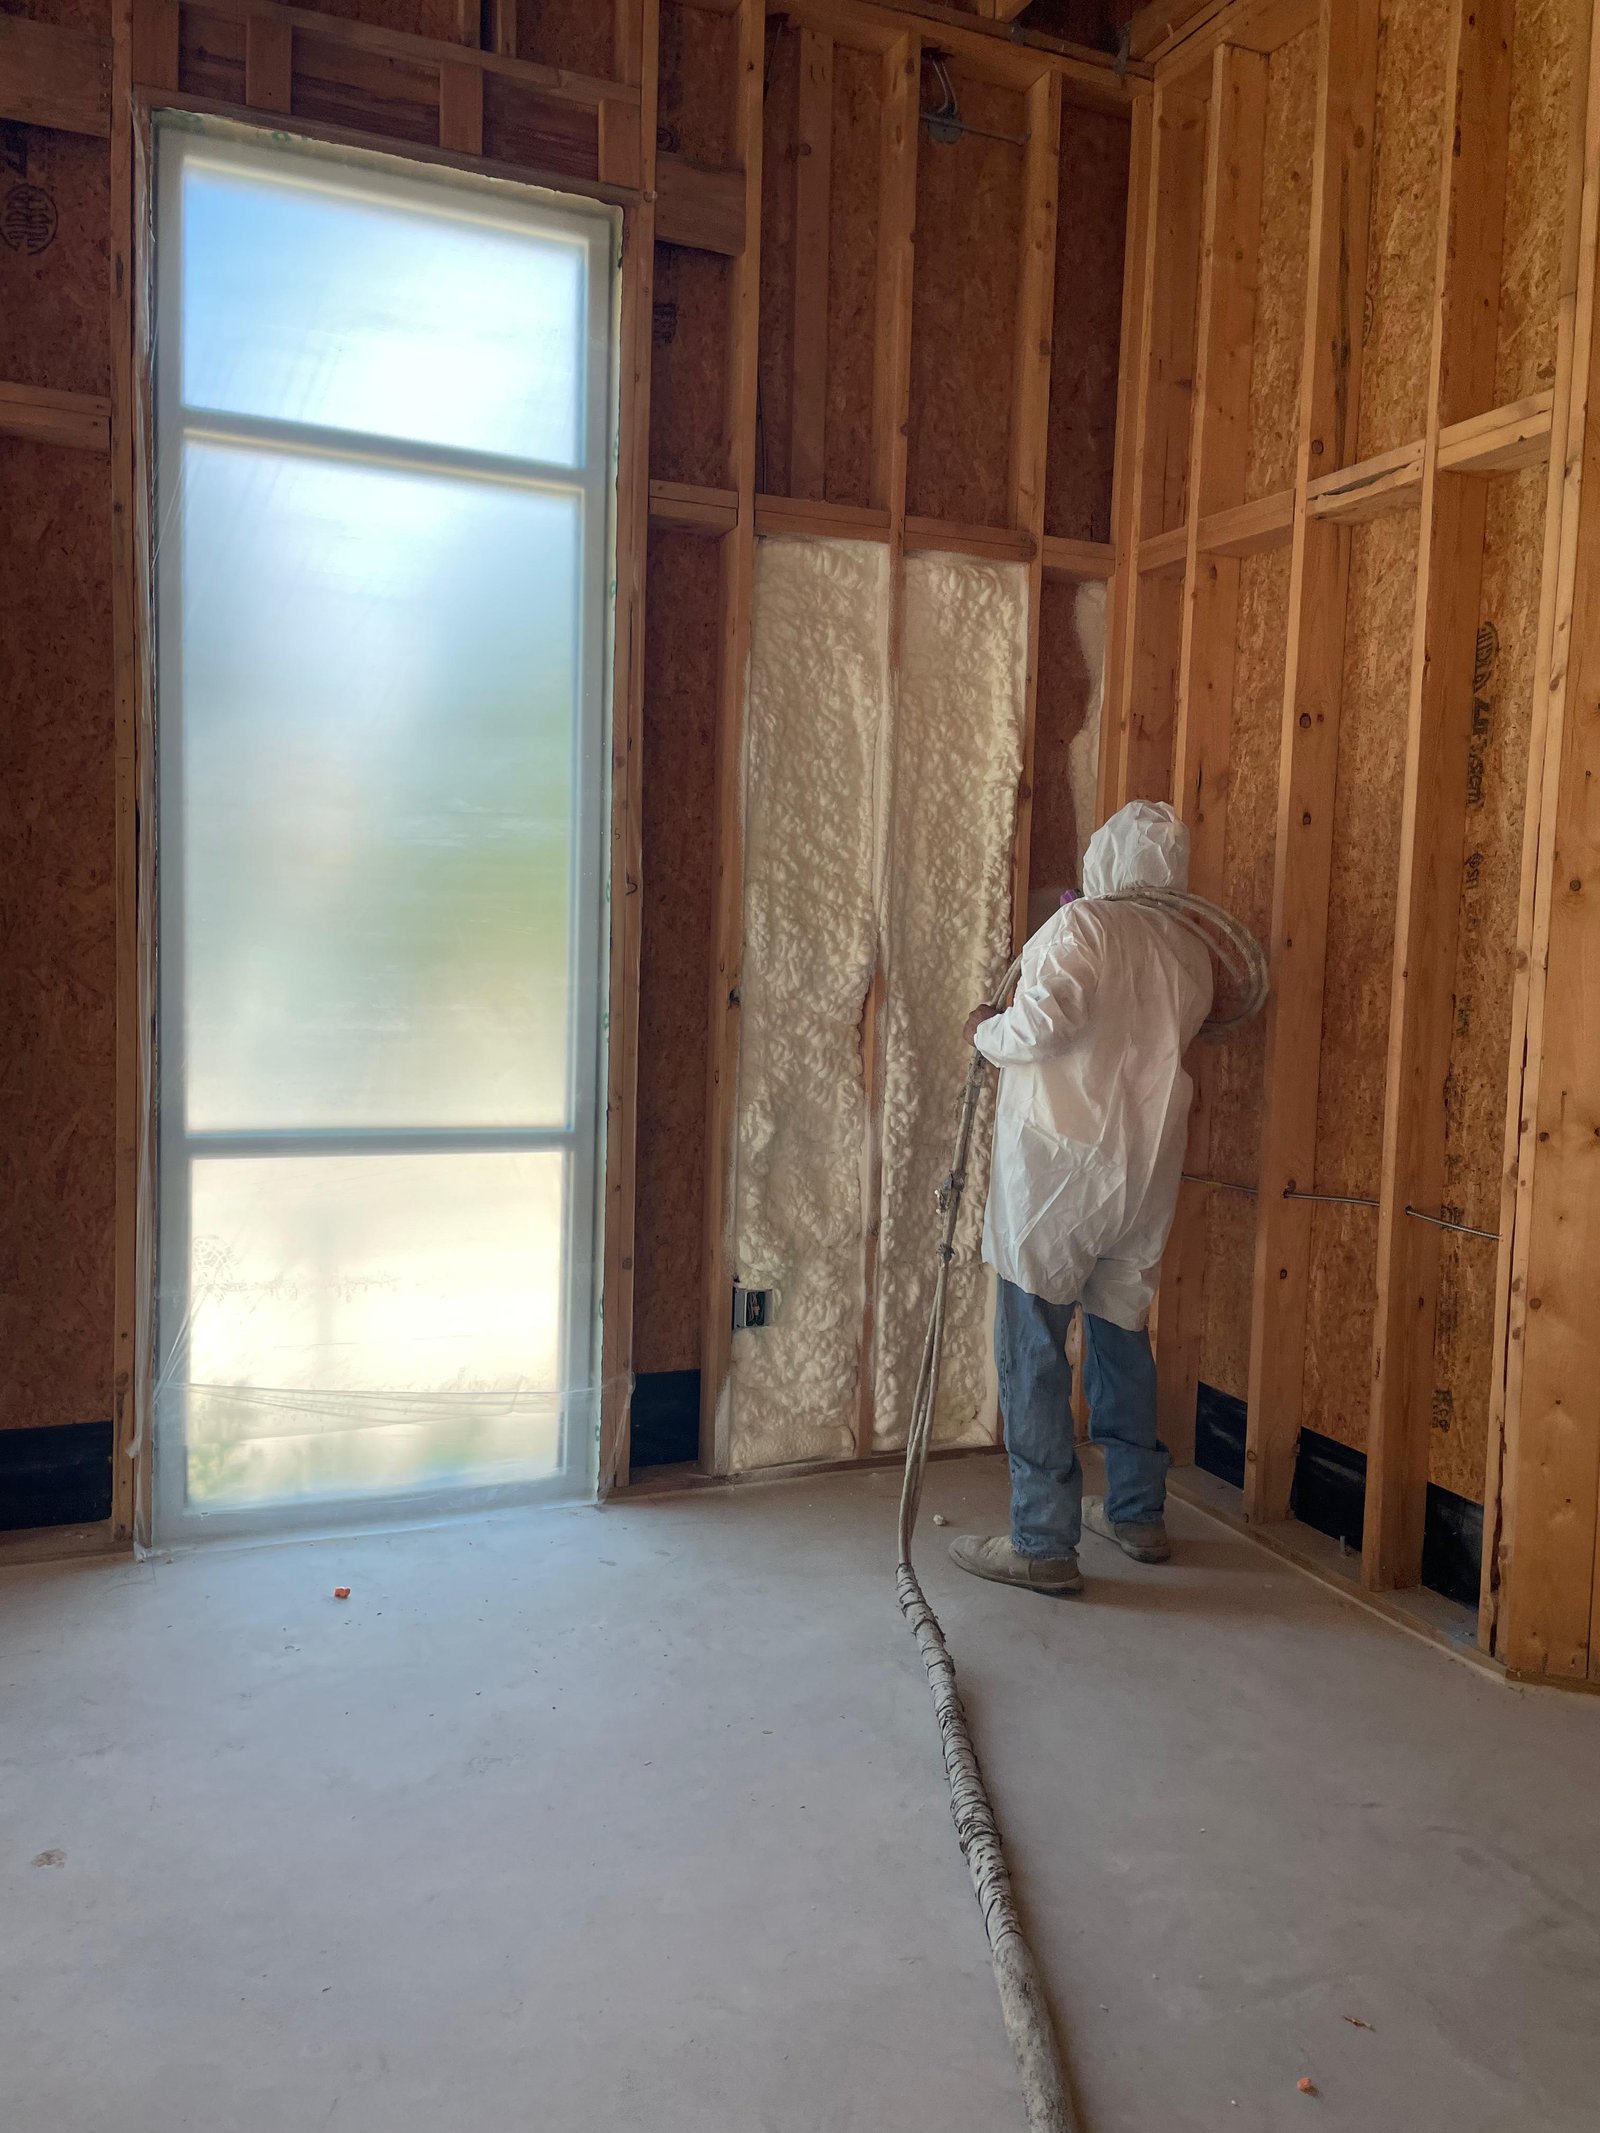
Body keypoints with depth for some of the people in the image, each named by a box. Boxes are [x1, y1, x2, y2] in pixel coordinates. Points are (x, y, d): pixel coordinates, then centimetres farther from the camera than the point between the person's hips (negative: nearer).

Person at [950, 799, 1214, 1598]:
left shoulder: (1080, 925, -10)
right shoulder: (1189, 952, 10)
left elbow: (1046, 1019, -26)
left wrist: (988, 1032, -6)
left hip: (1057, 1163, -7)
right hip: (1147, 1171, 7)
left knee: (1033, 1349, 0)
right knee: (1122, 1332, 20)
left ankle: (1044, 1545, 4)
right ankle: (1138, 1513, 31)